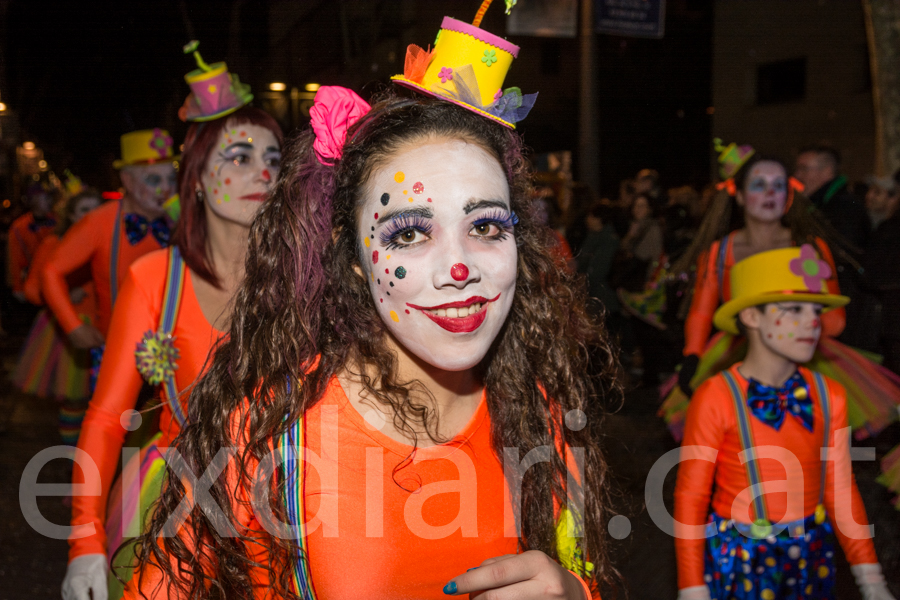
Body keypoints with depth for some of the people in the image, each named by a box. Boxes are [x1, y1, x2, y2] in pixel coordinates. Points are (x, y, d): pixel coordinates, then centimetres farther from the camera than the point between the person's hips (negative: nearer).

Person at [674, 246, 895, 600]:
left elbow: (840, 490, 3)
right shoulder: (716, 398, -19)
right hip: (738, 558, -4)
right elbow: (690, 497, -14)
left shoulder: (828, 396, -5)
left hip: (812, 555, 4)